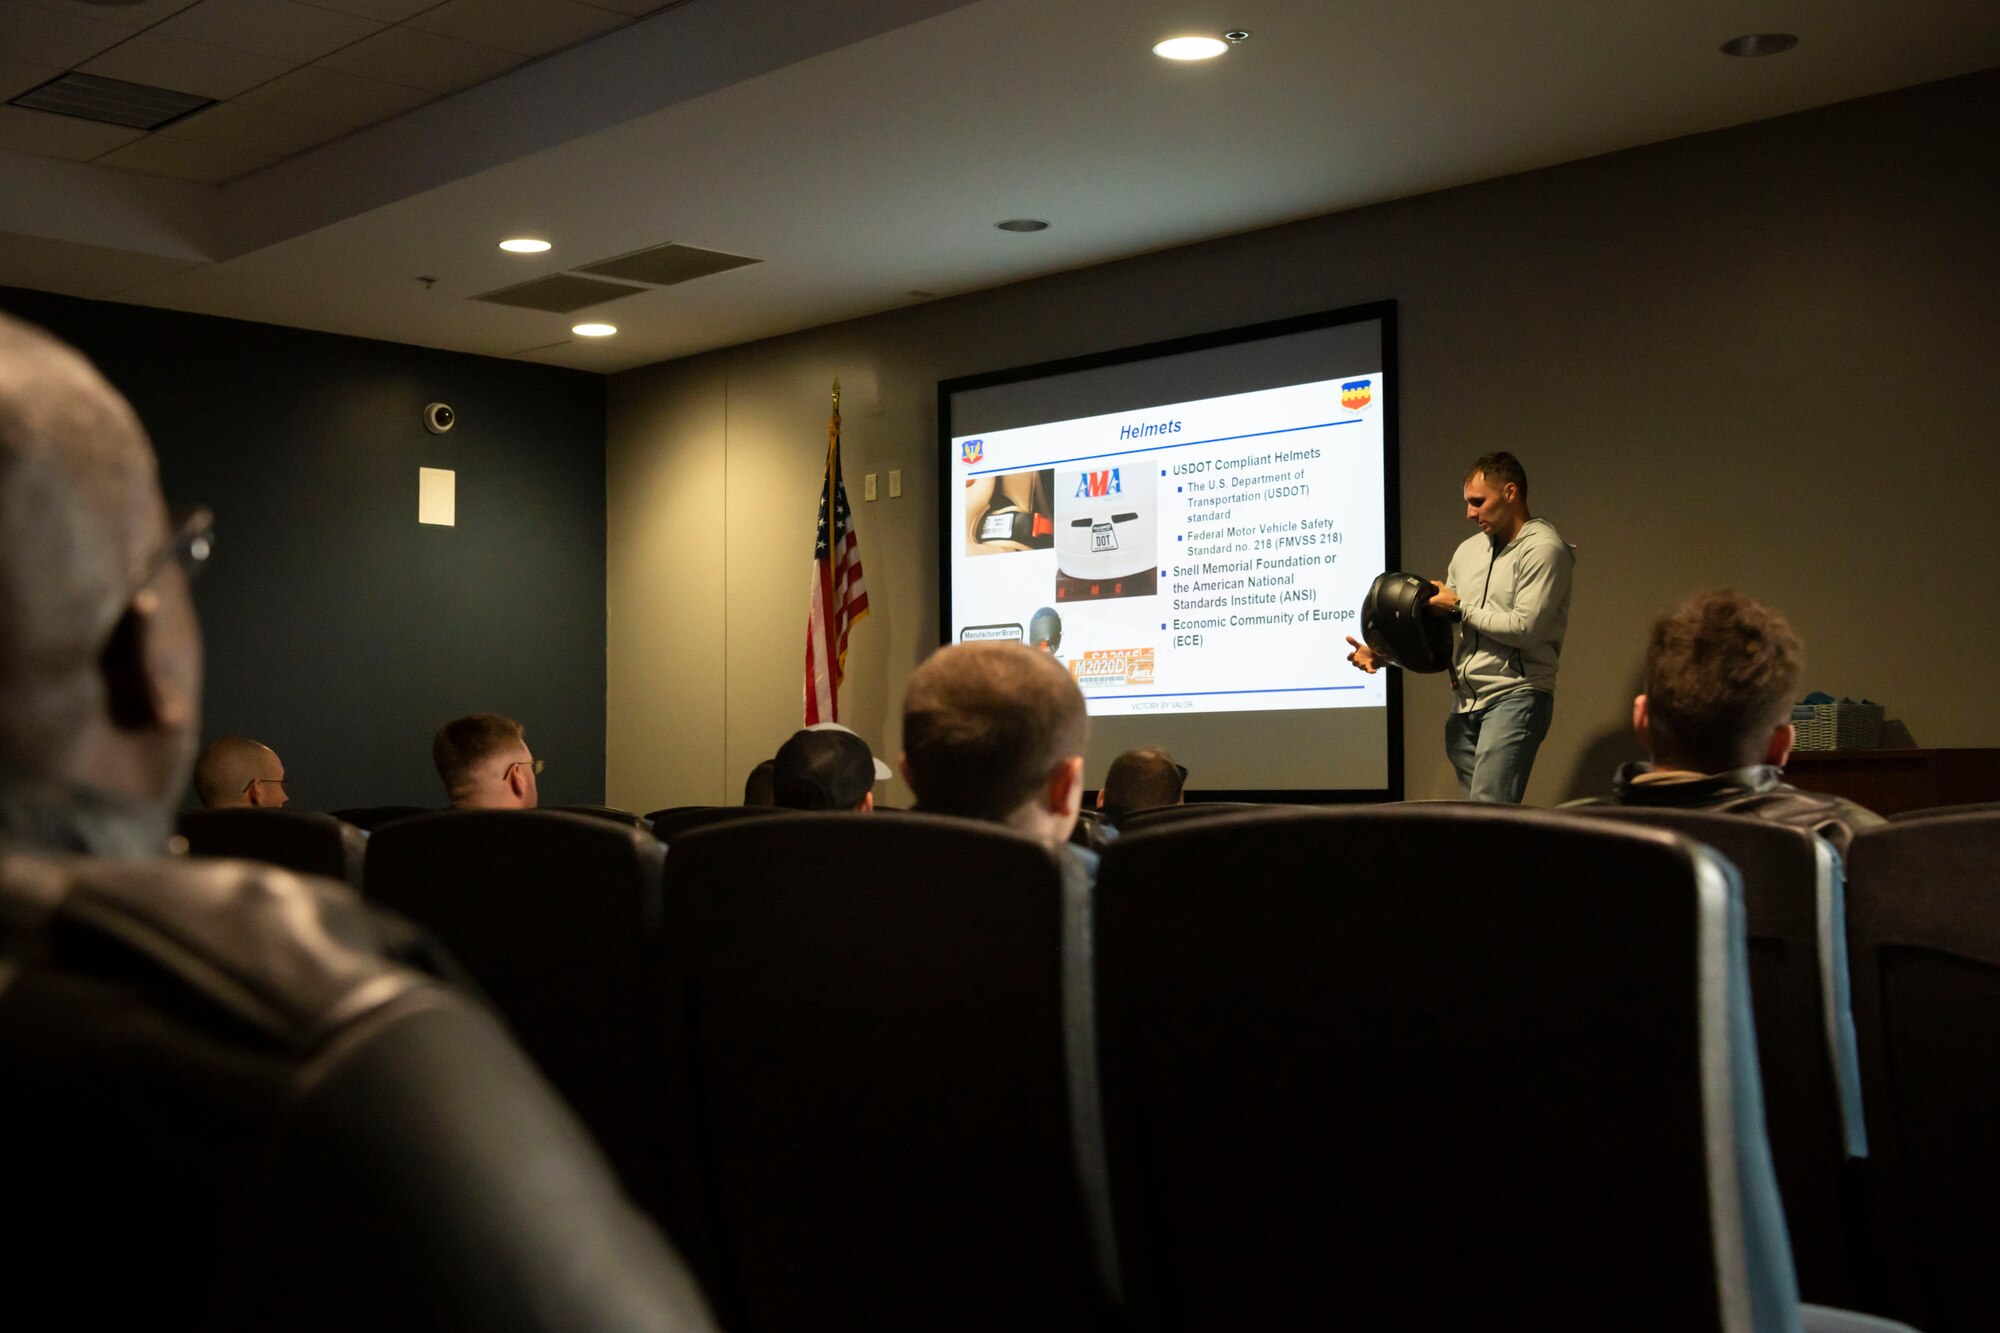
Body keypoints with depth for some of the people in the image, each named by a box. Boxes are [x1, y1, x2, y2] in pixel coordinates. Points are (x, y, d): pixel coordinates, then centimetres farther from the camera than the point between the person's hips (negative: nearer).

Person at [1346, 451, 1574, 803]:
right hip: (1464, 702, 8)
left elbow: (1525, 629, -16)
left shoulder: (1543, 549, -6)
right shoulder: (1468, 550, 17)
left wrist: (1459, 608, -5)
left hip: (1515, 697, -8)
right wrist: (1381, 654, 4)